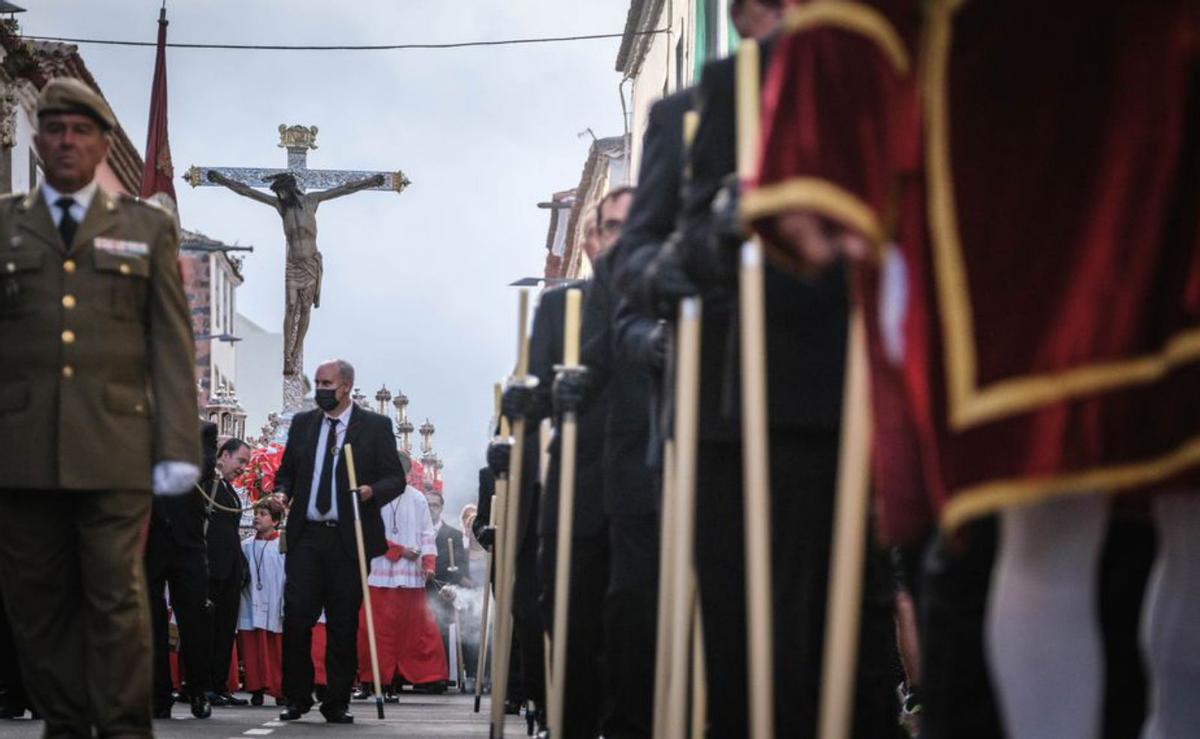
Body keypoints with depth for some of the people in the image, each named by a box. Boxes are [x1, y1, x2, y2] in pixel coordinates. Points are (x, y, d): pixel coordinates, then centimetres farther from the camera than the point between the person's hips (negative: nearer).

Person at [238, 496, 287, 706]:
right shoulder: (246, 547, 9)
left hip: (274, 608, -4)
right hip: (251, 608, 4)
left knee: (277, 651, 1)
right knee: (252, 650, 2)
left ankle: (279, 690, 7)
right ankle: (257, 688, 8)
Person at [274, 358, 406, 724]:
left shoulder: (375, 426, 3)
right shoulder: (302, 423, 14)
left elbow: (396, 478, 1)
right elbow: (286, 471, 20)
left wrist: (373, 491, -19)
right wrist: (282, 493, -1)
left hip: (349, 538, -2)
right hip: (306, 535, 2)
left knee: (343, 624, 2)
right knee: (296, 617, -6)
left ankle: (336, 703, 9)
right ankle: (297, 698, 5)